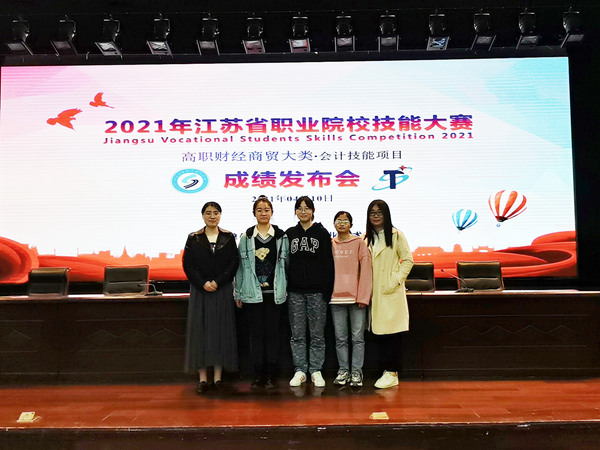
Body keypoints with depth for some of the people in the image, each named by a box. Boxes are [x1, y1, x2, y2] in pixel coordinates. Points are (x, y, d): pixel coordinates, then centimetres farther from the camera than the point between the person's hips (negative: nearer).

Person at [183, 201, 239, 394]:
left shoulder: (228, 237, 5)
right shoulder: (193, 238, 4)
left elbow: (234, 262, -1)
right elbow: (188, 264, -1)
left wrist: (218, 282, -11)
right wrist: (203, 283, -13)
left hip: (223, 290, 1)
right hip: (200, 290, 0)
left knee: (221, 330, 2)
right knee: (200, 330, 0)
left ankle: (218, 376, 10)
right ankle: (202, 377, 6)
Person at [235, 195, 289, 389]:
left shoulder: (281, 236, 5)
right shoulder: (246, 237, 4)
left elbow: (286, 264, 6)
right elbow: (240, 265, 5)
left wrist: (286, 290, 2)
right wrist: (238, 293, 5)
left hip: (274, 293, 0)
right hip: (252, 293, 0)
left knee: (273, 333, 4)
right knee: (256, 333, 5)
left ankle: (271, 375, 14)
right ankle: (258, 375, 15)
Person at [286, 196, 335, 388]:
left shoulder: (322, 233, 4)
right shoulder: (289, 234, 10)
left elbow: (328, 263, 0)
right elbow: (283, 262, 10)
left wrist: (327, 290, -7)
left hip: (317, 291, -2)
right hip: (295, 292, 2)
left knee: (317, 334, 4)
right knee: (297, 334, 6)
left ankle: (316, 371, 14)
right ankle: (300, 371, 16)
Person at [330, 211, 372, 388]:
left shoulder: (359, 243, 1)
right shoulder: (329, 244, 10)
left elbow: (366, 270, -3)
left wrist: (363, 296, -8)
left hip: (356, 297, -3)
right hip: (336, 297, 3)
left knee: (358, 337, 1)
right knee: (340, 338, 8)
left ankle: (356, 372, 10)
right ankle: (343, 370, 18)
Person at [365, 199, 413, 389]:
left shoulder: (396, 235, -1)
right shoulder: (365, 238, 12)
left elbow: (407, 260, -1)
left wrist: (396, 280, -11)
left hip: (391, 292, -4)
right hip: (374, 292, 5)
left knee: (391, 332, -5)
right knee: (378, 332, 6)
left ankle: (392, 373, 4)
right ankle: (386, 370, 16)